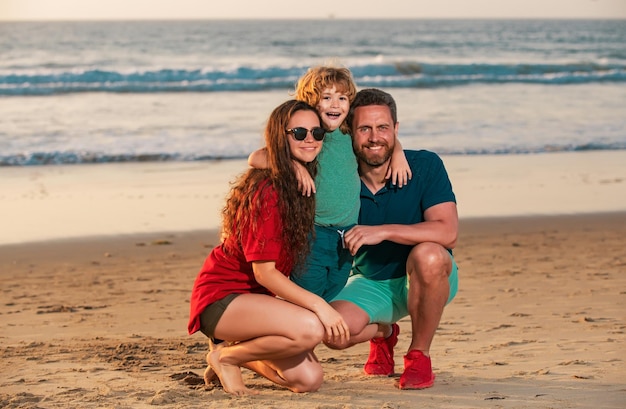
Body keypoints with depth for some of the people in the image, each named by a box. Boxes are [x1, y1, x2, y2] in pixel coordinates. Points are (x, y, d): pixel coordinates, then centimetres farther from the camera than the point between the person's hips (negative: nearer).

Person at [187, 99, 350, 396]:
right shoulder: (267, 191, -21)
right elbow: (264, 271, -22)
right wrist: (318, 304, -29)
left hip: (253, 297, 9)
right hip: (221, 298, -9)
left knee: (309, 379, -3)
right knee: (311, 328, -31)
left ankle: (237, 349, 18)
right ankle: (226, 356, -7)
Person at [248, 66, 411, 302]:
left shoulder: (352, 138, 3)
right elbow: (255, 158, -15)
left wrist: (397, 153, 4)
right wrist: (293, 165, -27)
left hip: (346, 238, 4)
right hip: (312, 236, -4)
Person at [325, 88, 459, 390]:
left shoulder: (425, 166, -17)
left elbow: (447, 233, -28)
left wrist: (383, 232, -36)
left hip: (427, 280, -2)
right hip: (370, 283, 2)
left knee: (428, 255, -38)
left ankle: (419, 355, -13)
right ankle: (382, 333, 14)